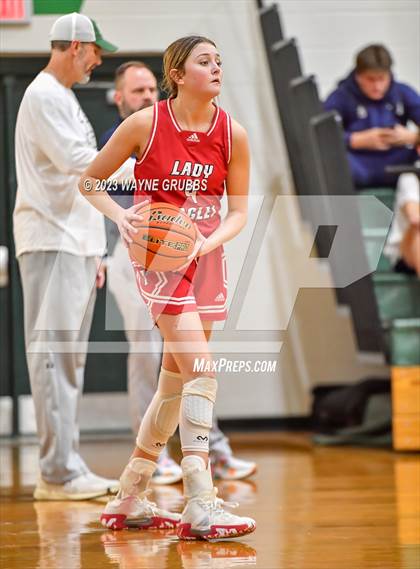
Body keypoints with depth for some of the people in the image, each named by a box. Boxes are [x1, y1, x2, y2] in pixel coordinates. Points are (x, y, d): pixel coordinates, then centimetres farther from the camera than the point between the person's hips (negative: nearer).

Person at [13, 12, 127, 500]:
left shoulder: (66, 99, 20)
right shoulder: (44, 95, -9)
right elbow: (76, 159, -22)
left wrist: (93, 250, 20)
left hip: (75, 245, 10)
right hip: (50, 244, -10)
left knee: (70, 355, 9)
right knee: (53, 352, -10)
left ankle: (66, 469, 12)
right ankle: (58, 473, -11)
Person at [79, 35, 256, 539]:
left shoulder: (232, 134, 0)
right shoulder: (145, 123, -9)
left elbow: (238, 211, 6)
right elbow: (89, 181, 2)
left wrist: (208, 242, -13)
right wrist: (119, 215, -15)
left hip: (204, 256, 5)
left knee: (176, 380, 11)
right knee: (202, 369, -20)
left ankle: (129, 500, 24)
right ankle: (200, 506, -22)